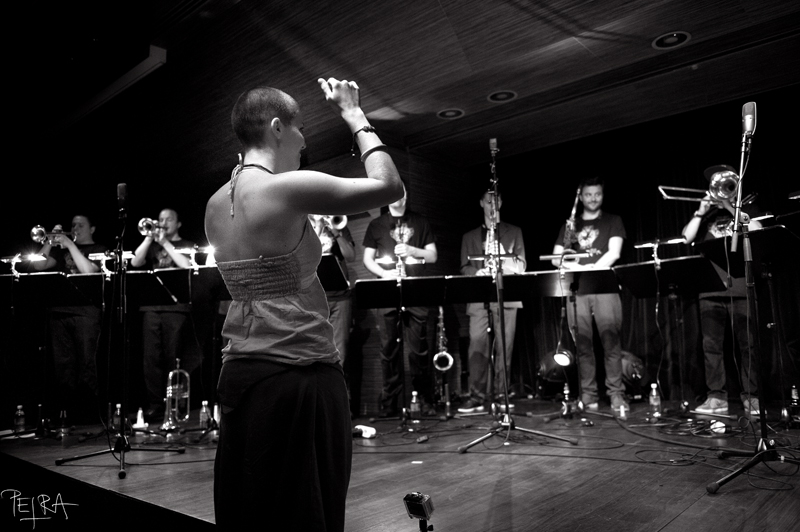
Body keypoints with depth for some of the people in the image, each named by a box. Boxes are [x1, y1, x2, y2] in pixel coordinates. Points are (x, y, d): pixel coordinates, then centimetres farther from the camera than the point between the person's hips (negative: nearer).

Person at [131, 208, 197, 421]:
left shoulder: (187, 245, 12)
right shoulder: (153, 246, 22)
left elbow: (186, 265, -8)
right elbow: (135, 262, 6)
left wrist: (165, 243, -5)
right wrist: (149, 238, 0)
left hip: (177, 307, -3)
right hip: (151, 307, 3)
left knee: (173, 358, -4)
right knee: (151, 358, -2)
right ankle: (154, 405, 3)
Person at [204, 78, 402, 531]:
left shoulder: (216, 204, 7)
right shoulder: (287, 188, -16)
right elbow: (390, 187, -11)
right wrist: (355, 116, 1)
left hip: (241, 373, 8)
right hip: (299, 377, -8)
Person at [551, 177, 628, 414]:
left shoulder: (613, 221, 15)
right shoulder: (570, 225, 20)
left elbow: (614, 253, 0)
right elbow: (556, 258, 12)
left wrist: (594, 269, -14)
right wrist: (579, 268, -6)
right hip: (576, 288, 2)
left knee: (611, 339, -10)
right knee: (582, 343, -2)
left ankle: (616, 393, -6)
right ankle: (588, 394, 3)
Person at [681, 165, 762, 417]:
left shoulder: (745, 210, 14)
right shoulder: (705, 216, 19)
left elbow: (756, 231, -5)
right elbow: (687, 237, 4)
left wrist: (730, 207, -6)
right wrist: (701, 211, -3)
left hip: (741, 289, -2)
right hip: (711, 290, 2)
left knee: (748, 345, -2)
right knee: (711, 344, -1)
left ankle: (751, 397, 5)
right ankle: (716, 397, 3)